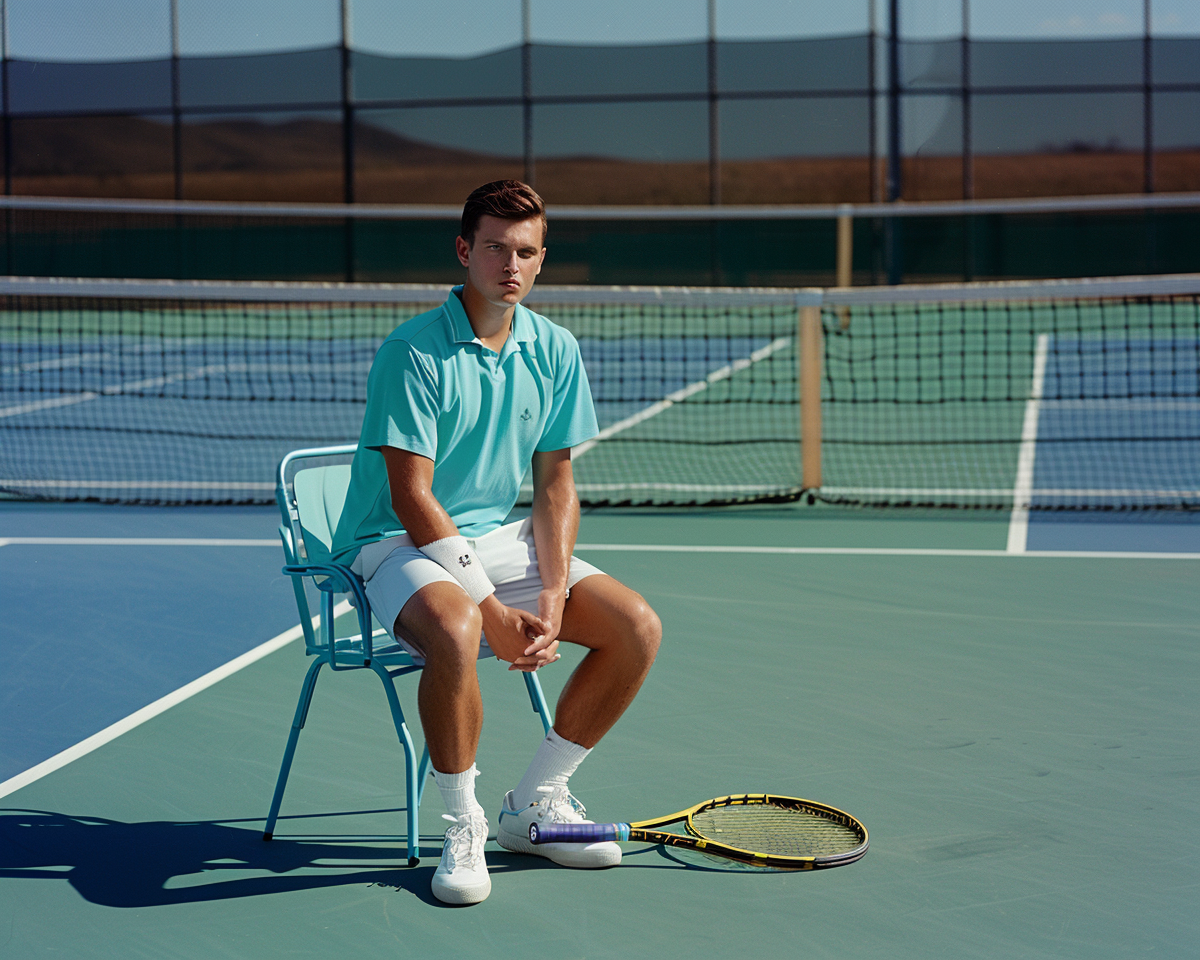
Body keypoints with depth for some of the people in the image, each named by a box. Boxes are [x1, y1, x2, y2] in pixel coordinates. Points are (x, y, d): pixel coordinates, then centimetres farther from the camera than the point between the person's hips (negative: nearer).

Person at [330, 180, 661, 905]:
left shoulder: (555, 351, 1)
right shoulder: (413, 352, -17)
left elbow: (556, 485, 5)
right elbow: (412, 499, -19)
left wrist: (552, 594, -11)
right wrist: (494, 612, -23)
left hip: (499, 537, 7)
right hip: (398, 544, -6)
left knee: (638, 628, -9)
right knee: (455, 631, -39)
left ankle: (534, 805, 6)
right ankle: (463, 826, -16)